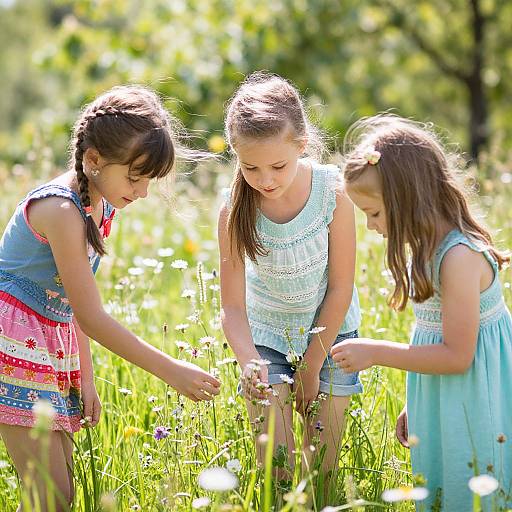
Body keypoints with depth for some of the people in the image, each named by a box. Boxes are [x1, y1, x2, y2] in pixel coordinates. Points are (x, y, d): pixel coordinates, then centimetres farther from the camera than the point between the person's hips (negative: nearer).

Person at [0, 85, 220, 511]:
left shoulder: (102, 206, 8)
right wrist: (170, 371, -18)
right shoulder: (61, 210, -21)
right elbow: (93, 319, -21)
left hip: (52, 345, 9)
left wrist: (84, 377, 10)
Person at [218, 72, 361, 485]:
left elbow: (340, 288, -14)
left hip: (329, 331, 0)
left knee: (323, 467, 3)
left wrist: (312, 367, -9)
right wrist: (249, 361, -39)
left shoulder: (333, 192, -24)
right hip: (267, 334, 0)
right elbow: (233, 306, -20)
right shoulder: (235, 211, -22)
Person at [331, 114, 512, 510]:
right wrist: (416, 406, 18)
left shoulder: (460, 257, -22)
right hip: (442, 408, 9)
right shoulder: (434, 247, 7)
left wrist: (376, 352, -18)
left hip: (472, 414, -9)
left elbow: (457, 355, -22)